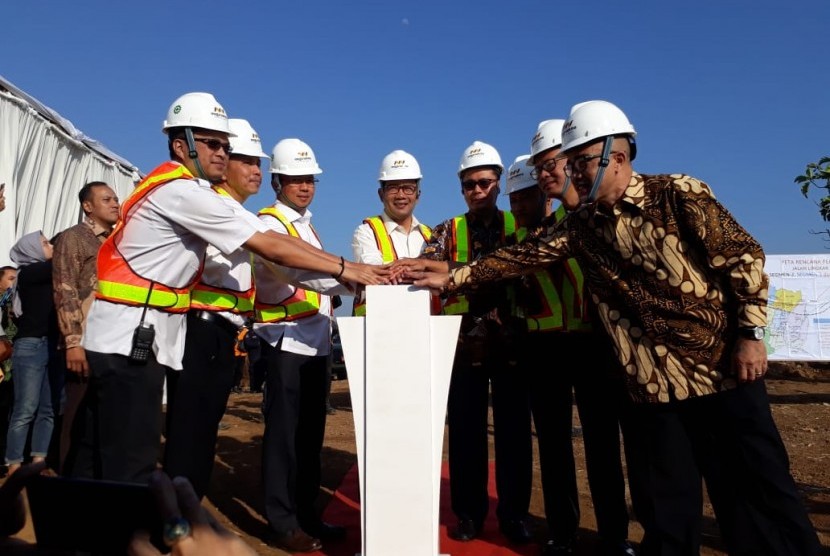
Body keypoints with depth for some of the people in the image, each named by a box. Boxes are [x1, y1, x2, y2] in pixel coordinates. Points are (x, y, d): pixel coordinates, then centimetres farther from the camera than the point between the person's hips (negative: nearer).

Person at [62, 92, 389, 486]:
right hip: (130, 337, -10)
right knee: (131, 464, -5)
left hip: (131, 335, 10)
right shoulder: (182, 191, -16)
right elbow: (270, 247, -19)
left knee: (96, 456, 17)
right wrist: (344, 268, -14)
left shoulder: (186, 191, 13)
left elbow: (264, 249, 4)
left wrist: (339, 267, -4)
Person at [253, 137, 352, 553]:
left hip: (315, 341, 8)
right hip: (287, 342, -8)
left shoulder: (305, 224, 20)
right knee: (284, 432, -2)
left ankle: (306, 514, 24)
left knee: (311, 432, 12)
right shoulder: (270, 223, -8)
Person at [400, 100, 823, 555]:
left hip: (723, 370, -3)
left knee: (760, 490, 7)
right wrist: (452, 279, -2)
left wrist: (750, 334, -7)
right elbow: (521, 257, 3)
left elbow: (743, 257, -3)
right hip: (651, 385, 3)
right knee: (666, 509, 10)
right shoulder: (580, 226, 5)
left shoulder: (678, 194, -6)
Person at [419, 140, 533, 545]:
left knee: (513, 429, 7)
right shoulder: (447, 232, 9)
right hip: (464, 342, 1)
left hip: (510, 340, 0)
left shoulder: (518, 226, 9)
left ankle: (514, 512, 24)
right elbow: (425, 268, -7)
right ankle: (469, 511, 24)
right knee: (465, 429, 7)